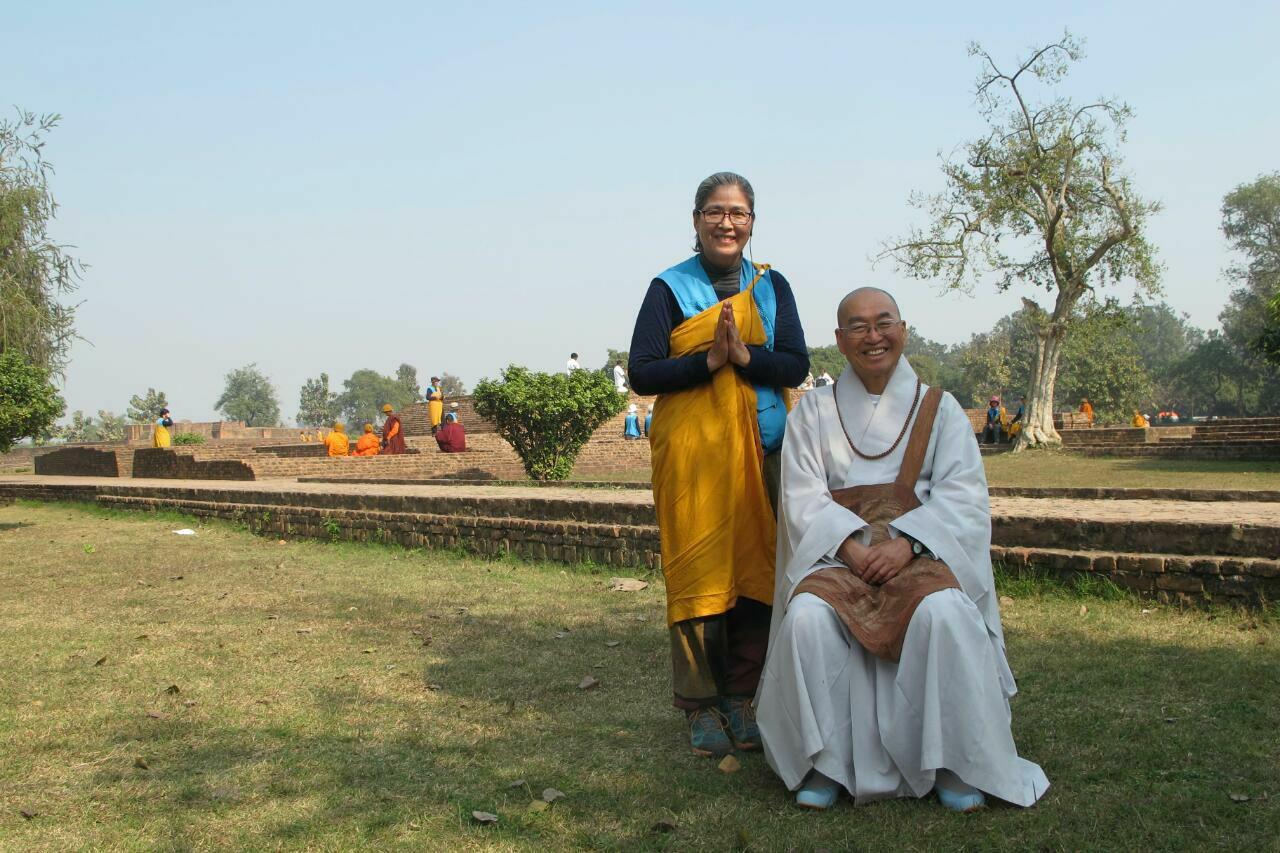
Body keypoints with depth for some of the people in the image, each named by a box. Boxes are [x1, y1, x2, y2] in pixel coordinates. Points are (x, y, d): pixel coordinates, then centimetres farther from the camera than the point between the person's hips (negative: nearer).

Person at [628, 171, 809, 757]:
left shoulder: (771, 286, 12)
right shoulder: (669, 288, 3)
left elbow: (796, 365, 2)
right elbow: (642, 373, -5)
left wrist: (744, 355, -16)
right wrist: (709, 360, -17)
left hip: (761, 448, 3)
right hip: (692, 450, -3)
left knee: (756, 571, 3)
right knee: (697, 572, -3)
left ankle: (741, 698, 15)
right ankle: (701, 706, 8)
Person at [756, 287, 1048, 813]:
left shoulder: (940, 409, 11)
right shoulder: (813, 411, 12)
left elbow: (962, 496, -1)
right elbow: (803, 497, 1)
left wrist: (906, 543, -17)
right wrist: (851, 544, -17)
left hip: (921, 551, 0)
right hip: (836, 553, 1)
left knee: (944, 613, -33)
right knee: (807, 616, -31)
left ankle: (954, 762, -15)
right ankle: (824, 761, -15)